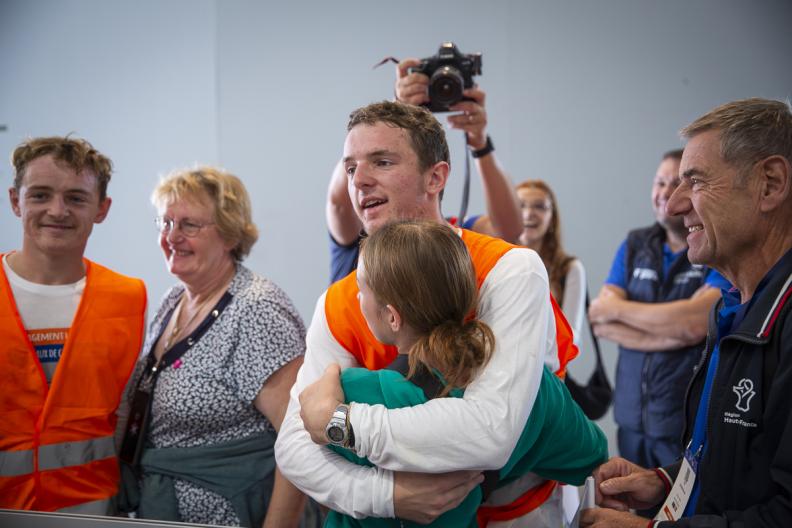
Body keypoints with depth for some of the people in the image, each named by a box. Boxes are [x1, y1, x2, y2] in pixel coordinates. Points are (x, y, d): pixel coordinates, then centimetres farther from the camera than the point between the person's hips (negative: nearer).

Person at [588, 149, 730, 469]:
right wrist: (673, 331, -15)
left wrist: (618, 308, -8)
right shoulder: (634, 246, 8)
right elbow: (600, 322, -2)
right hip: (632, 419, 5)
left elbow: (694, 323, -22)